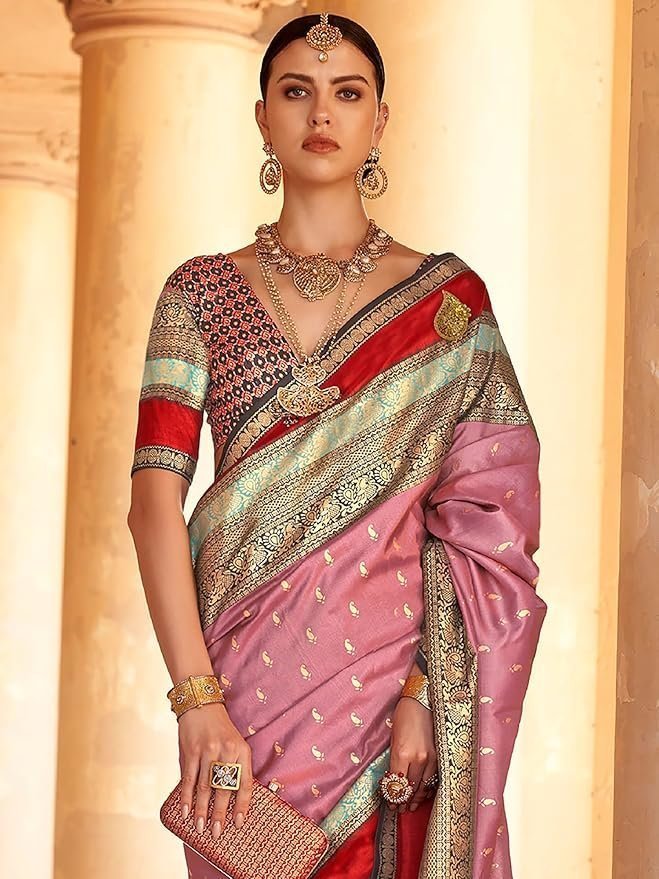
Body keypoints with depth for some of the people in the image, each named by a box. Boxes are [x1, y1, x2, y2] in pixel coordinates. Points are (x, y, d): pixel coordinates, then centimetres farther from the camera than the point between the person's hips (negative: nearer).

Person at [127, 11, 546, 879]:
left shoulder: (448, 300, 3)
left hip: (389, 671, -1)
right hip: (245, 682, 1)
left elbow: (484, 522, -3)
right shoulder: (202, 292, 4)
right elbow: (155, 497, -5)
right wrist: (197, 697, -15)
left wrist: (428, 693, -14)